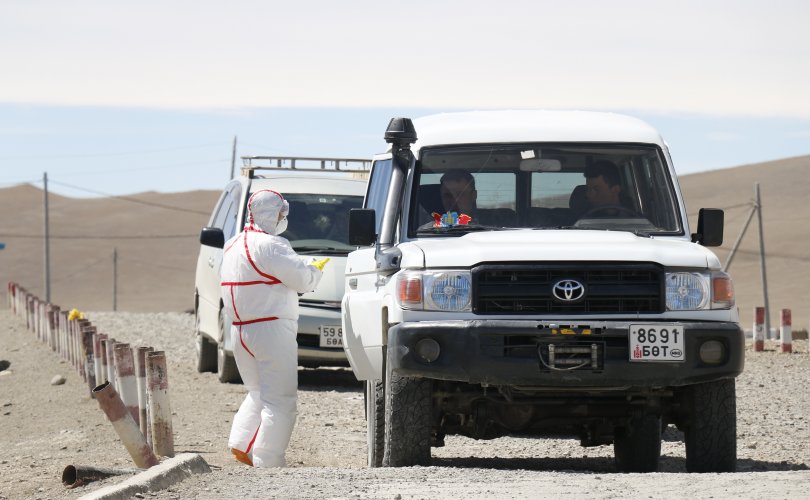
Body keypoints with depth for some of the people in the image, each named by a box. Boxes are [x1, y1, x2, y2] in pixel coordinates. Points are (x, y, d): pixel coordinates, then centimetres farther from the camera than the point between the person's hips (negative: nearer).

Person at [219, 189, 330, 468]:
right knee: (279, 399, -4)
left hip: (240, 329, 9)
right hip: (271, 330, -9)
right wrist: (318, 267, 7)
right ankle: (267, 460, -7)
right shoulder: (270, 246, -16)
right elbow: (304, 278, -16)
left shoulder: (232, 246, 13)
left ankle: (240, 444, 11)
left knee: (258, 392, 22)